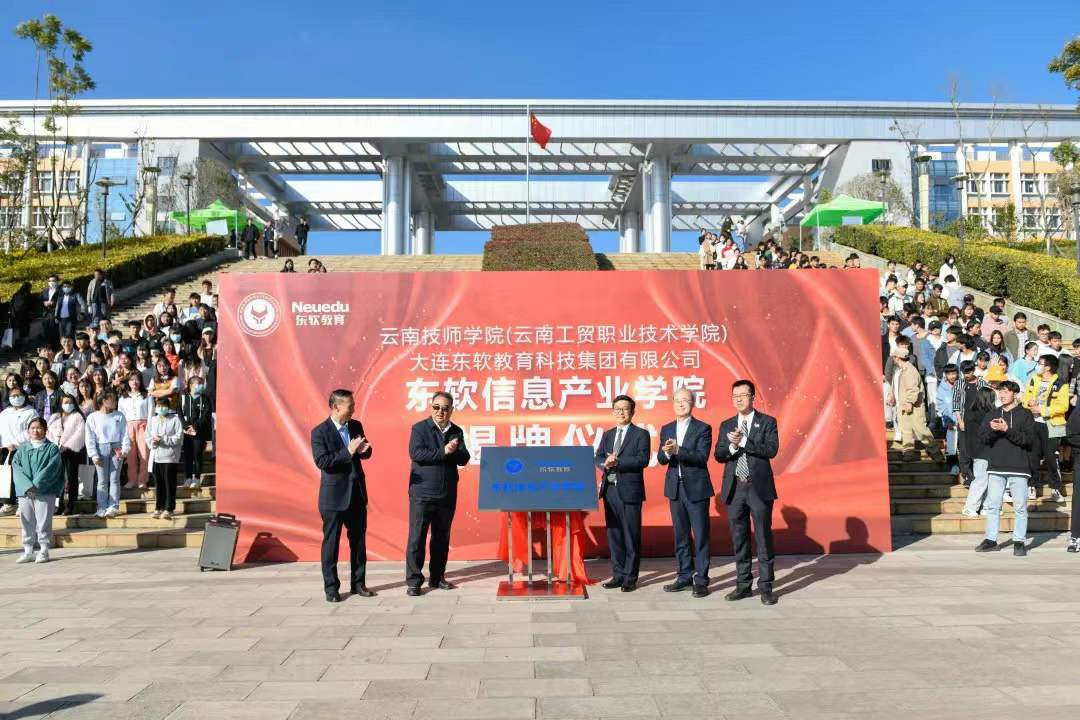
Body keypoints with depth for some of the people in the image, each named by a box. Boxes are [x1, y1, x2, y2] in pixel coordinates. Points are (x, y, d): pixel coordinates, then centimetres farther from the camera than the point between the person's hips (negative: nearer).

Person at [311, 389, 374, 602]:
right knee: (331, 542, 4)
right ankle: (331, 587, 15)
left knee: (359, 540, 11)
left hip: (357, 492, 5)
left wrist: (364, 450, -9)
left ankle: (358, 583, 23)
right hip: (334, 495, -5)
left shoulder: (356, 426, 5)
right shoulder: (319, 432, -11)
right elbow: (322, 462, -20)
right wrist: (348, 451, -25)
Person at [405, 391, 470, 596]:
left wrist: (454, 451, -17)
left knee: (442, 538, 12)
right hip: (422, 493, -4)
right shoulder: (419, 428, -3)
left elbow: (464, 459, 4)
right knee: (416, 538, -1)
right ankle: (413, 581, 7)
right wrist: (443, 452, -19)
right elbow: (415, 453, -17)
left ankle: (437, 577, 24)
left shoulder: (457, 432, 10)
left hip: (447, 495, 4)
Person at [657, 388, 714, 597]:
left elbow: (702, 457, -16)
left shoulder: (703, 428, -4)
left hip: (696, 488, -5)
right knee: (680, 535, 11)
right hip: (675, 488, 5)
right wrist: (667, 453, -18)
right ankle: (684, 576, 21)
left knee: (700, 536, 0)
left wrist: (678, 450, -26)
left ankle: (701, 580, 7)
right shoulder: (666, 429, 11)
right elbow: (660, 458, 4)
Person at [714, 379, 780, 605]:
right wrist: (732, 446, -16)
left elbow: (771, 449, -13)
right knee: (739, 539, 9)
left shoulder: (767, 422, 1)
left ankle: (765, 587, 9)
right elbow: (718, 455, 4)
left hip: (760, 487, -3)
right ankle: (743, 584, 19)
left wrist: (743, 441, -18)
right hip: (735, 488, 4)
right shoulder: (726, 425, 12)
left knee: (763, 538, 0)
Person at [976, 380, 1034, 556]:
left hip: (1018, 467, -3)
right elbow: (982, 437, 4)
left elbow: (1027, 438, -9)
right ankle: (991, 540, 12)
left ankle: (1019, 541, 10)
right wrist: (991, 429, -15)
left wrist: (1007, 429, -20)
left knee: (1020, 507, 2)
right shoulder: (991, 415, 12)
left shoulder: (1025, 415, 1)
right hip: (996, 467, 3)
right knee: (992, 505, 5)